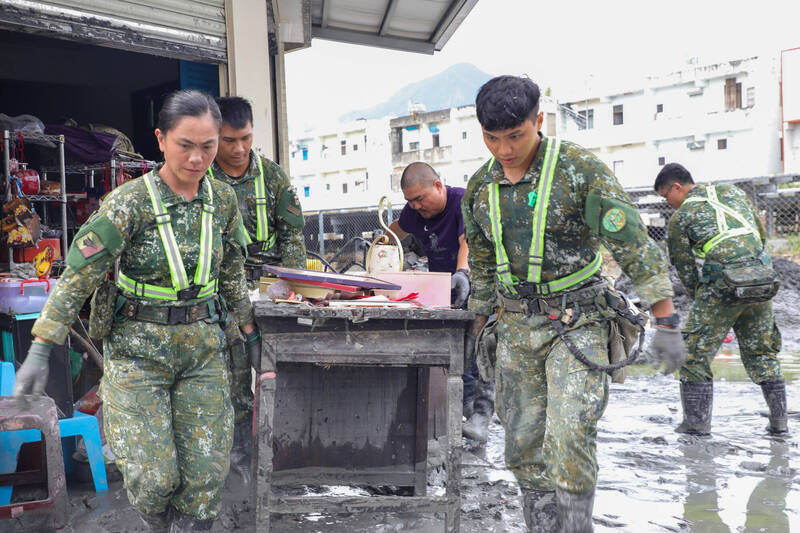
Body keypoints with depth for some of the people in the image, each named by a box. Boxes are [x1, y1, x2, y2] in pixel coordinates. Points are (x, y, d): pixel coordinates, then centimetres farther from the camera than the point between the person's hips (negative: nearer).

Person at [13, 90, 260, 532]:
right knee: (153, 475, -5)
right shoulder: (129, 203, -15)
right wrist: (40, 351, -19)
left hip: (204, 345, 4)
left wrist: (248, 330, 20)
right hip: (139, 350, -4)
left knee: (206, 471, 0)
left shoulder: (223, 200, 0)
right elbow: (78, 276, -15)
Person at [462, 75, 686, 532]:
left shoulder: (581, 169, -12)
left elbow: (634, 244, -14)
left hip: (577, 322, -5)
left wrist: (667, 323, -17)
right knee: (525, 444, 6)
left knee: (569, 438, -17)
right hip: (517, 327, 5)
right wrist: (479, 325, 22)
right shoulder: (480, 187, 5)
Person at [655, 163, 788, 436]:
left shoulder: (679, 218, 2)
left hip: (720, 289, -5)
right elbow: (761, 233, 21)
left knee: (697, 352, 7)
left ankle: (697, 421, 7)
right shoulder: (733, 192, 16)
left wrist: (700, 298, 17)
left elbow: (685, 269, 4)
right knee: (761, 353, 18)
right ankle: (779, 419, 20)